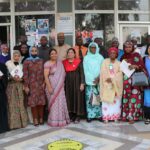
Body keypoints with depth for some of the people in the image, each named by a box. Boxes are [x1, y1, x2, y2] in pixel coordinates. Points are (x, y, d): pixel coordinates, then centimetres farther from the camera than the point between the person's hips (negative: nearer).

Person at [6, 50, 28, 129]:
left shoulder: (21, 64, 12)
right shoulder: (8, 63, 2)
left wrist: (20, 78, -10)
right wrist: (12, 77, -16)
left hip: (20, 85, 3)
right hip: (11, 85, -2)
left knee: (21, 103, 2)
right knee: (12, 104, -3)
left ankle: (22, 121, 11)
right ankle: (13, 122, 3)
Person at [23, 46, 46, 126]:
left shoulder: (41, 61, 8)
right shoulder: (26, 62, -1)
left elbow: (43, 73, 9)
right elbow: (25, 75, -5)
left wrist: (44, 83, -1)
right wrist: (26, 86, -9)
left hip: (40, 85, 2)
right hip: (31, 85, -2)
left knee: (41, 102, 3)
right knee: (33, 102, -1)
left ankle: (41, 118, 15)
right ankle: (35, 119, 8)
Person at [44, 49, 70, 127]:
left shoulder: (60, 63, 11)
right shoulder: (48, 63, -7)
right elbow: (46, 76, -13)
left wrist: (62, 84, 8)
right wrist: (49, 87, -19)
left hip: (60, 87, 5)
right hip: (52, 86, -5)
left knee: (61, 102, 8)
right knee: (54, 103, -2)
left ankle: (61, 119, 18)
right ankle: (54, 121, 6)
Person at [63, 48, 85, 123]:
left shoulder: (78, 62, -3)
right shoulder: (64, 62, 6)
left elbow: (82, 73, -5)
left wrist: (82, 83, -11)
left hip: (77, 82, -3)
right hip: (67, 83, 3)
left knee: (77, 98, 0)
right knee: (69, 99, 5)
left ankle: (78, 116, 7)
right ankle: (71, 115, 15)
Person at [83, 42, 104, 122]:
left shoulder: (100, 57, 10)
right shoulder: (86, 58, 6)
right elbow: (86, 70, 1)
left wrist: (98, 78, -10)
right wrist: (93, 80, -8)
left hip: (99, 81, 1)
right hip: (89, 81, -1)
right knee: (89, 98, -4)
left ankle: (99, 115, 7)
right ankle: (90, 115, 1)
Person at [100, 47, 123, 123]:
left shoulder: (119, 63, 7)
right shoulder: (105, 62, 5)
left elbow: (119, 74, -2)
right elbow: (103, 73, -3)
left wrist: (112, 79, -15)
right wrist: (107, 79, -18)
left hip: (116, 85, 1)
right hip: (106, 85, -1)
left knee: (116, 101, 2)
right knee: (106, 101, -3)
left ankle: (116, 117, 8)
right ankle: (106, 117, 1)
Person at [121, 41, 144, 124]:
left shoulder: (137, 55, 3)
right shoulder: (123, 57, 14)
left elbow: (142, 66, -2)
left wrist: (135, 66, -17)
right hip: (125, 79, 3)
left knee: (134, 97, -7)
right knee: (126, 97, 3)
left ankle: (132, 116, -3)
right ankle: (125, 115, 11)